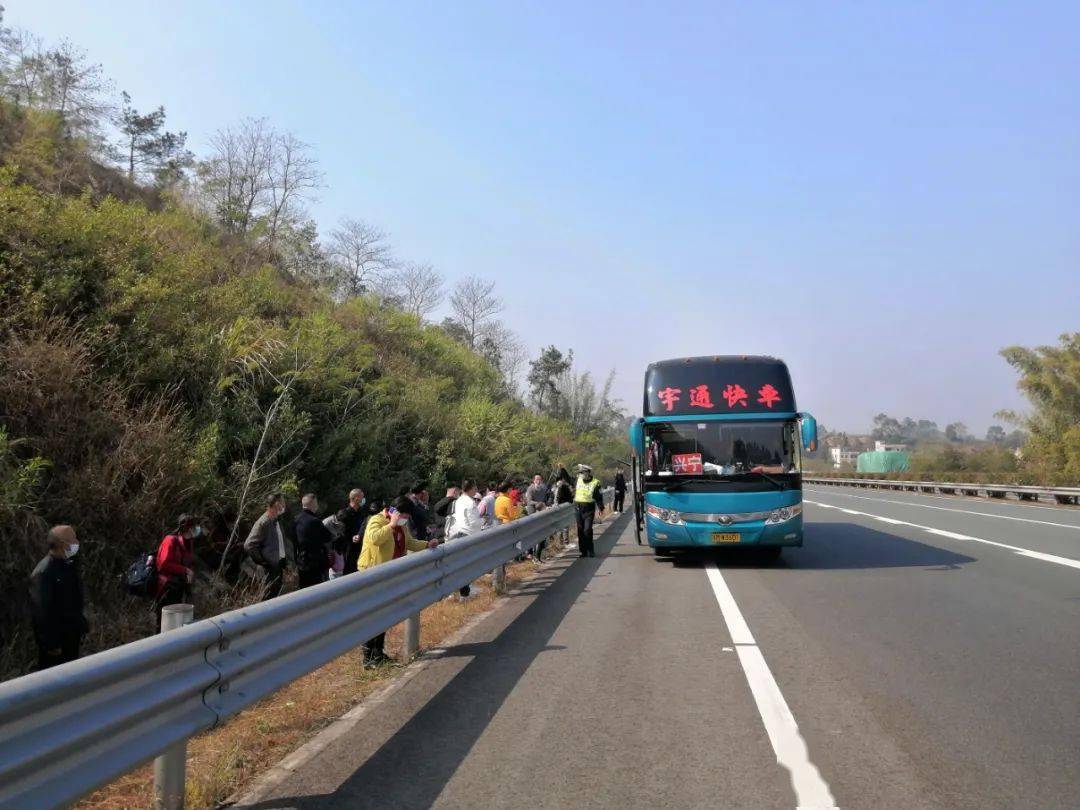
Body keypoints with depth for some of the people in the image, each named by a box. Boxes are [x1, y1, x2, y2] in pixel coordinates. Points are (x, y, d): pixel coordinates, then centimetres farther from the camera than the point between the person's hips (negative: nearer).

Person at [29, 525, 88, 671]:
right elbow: (41, 611, -24)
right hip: (54, 635, -8)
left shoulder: (69, 564, 2)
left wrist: (82, 624, 17)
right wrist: (50, 643, -22)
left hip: (72, 632, 8)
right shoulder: (43, 573, -26)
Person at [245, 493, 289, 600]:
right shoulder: (263, 523, -17)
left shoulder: (276, 521, 11)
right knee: (268, 599, -3)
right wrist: (263, 563, -16)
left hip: (278, 567, 9)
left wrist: (284, 561, 13)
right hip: (271, 569, -9)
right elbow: (249, 545, -20)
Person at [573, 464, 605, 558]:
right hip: (578, 509, 5)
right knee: (580, 531, 6)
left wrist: (601, 509, -7)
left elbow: (599, 497, -4)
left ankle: (590, 550, 0)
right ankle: (583, 551, 14)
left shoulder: (595, 483, -6)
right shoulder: (578, 480, 8)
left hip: (589, 510, -5)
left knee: (587, 530, -11)